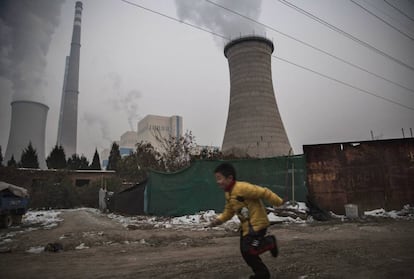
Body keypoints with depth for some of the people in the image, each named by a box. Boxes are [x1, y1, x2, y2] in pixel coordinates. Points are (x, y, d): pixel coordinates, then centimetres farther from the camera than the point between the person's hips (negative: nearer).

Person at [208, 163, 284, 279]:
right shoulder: (228, 193, 5)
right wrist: (219, 219, -7)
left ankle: (270, 242, 12)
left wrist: (279, 202, -20)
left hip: (257, 223, -9)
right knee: (245, 252, 11)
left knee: (249, 250, -13)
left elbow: (263, 192, -25)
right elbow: (228, 211, 10)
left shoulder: (243, 187, -26)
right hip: (246, 226, 9)